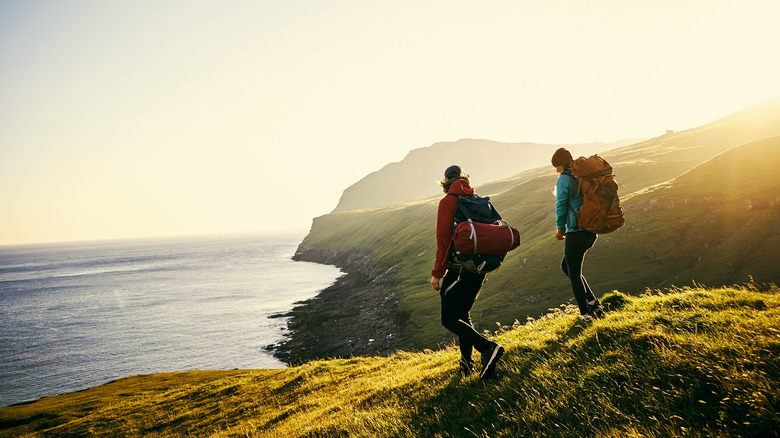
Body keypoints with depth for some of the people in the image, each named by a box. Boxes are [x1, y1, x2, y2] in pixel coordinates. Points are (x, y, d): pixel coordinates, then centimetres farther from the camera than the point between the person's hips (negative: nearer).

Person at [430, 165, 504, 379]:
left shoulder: (448, 202, -6)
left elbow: (443, 238, -13)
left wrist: (437, 273, -10)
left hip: (458, 268, -7)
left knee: (449, 319, 0)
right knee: (463, 314, 20)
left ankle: (488, 348, -16)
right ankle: (467, 362, 17)